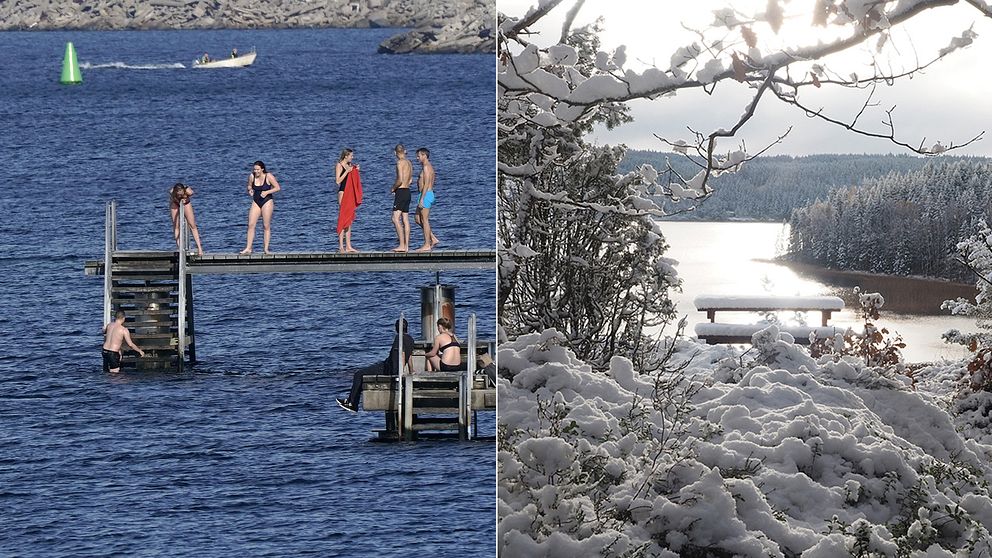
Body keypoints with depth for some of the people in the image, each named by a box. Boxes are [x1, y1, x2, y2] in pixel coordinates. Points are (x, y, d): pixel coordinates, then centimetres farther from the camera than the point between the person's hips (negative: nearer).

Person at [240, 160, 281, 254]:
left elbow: (278, 188, -7)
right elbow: (249, 186, 16)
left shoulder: (268, 176, -11)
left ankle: (266, 249, 5)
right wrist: (250, 190, -7)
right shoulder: (252, 176, -1)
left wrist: (267, 192, -18)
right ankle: (248, 248, -1)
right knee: (251, 225, -4)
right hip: (256, 202, 4)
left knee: (266, 226, -1)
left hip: (267, 202, -4)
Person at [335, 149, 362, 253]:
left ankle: (348, 246, 9)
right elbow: (338, 181, -16)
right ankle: (341, 246, -9)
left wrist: (355, 170, 9)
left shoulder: (349, 166, 16)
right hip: (343, 192, -8)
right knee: (343, 219, -10)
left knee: (349, 220, 7)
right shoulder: (339, 166, -6)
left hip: (350, 194, 8)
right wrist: (347, 171, -20)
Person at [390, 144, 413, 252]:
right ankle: (406, 245, 8)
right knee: (405, 220, 9)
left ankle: (402, 245, -17)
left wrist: (393, 188, -4)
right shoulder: (409, 163, 14)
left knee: (396, 218, -11)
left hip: (401, 191, -9)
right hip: (407, 191, 9)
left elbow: (400, 180, -20)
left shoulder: (400, 162, -13)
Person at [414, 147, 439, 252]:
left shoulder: (426, 167, -14)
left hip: (426, 195, -11)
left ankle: (427, 245, -2)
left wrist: (421, 199, -22)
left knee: (424, 220, -5)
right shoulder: (429, 167, 18)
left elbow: (426, 184, -20)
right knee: (417, 219, 15)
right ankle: (433, 239, 13)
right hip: (429, 194, 11)